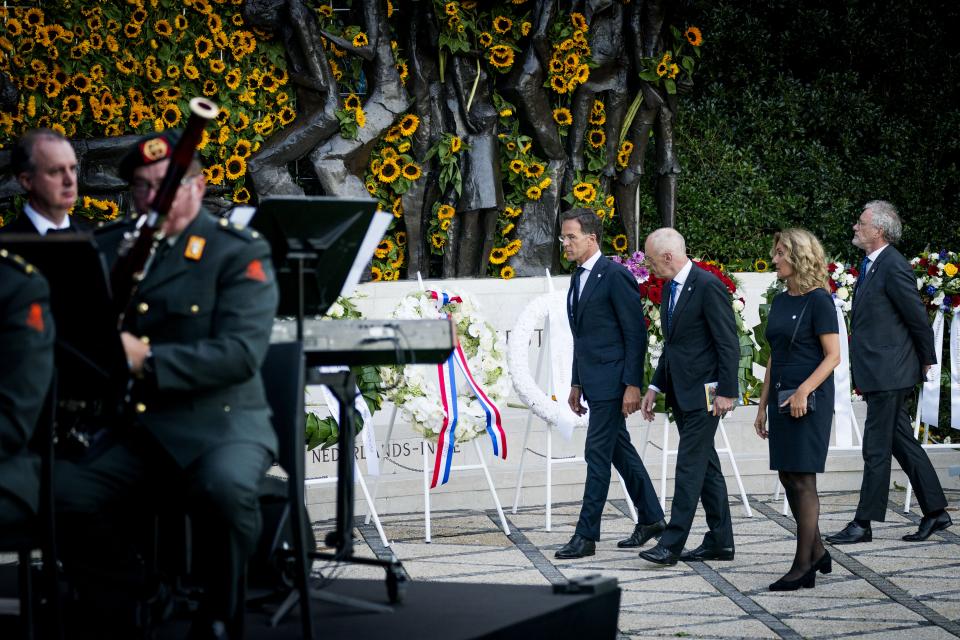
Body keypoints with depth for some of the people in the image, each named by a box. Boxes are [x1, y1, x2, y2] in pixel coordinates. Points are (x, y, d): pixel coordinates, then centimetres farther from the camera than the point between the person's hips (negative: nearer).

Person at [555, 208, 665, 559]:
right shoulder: (579, 278, 14)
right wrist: (577, 384, 20)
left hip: (612, 379, -9)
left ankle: (586, 535, -5)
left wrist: (632, 385, -18)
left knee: (597, 453, -8)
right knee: (619, 450, 15)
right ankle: (651, 518, 25)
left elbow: (636, 334, -15)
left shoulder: (616, 276, -14)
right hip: (593, 382, 9)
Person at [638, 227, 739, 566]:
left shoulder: (708, 286, -15)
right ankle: (720, 541, 17)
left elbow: (728, 344, -16)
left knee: (690, 465, -9)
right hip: (681, 392, 9)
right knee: (706, 465, 12)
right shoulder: (671, 288, 14)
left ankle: (671, 544, -10)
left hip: (703, 393, -9)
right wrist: (655, 387, 17)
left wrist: (726, 392, -18)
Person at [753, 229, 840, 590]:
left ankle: (804, 566, -1)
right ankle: (816, 553, 21)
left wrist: (804, 391, -23)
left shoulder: (819, 300, -10)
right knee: (788, 479, 9)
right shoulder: (780, 302, 13)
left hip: (810, 401, -8)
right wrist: (763, 405, 16)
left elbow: (833, 356, -13)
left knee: (802, 480, -5)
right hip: (782, 398, 8)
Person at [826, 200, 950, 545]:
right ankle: (935, 512, 20)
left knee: (876, 448, -4)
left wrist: (926, 361, -2)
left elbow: (918, 317, -12)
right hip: (879, 374, 10)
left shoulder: (894, 267, -16)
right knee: (903, 443, 13)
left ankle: (863, 523, 1)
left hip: (888, 373, -10)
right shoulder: (871, 265, 12)